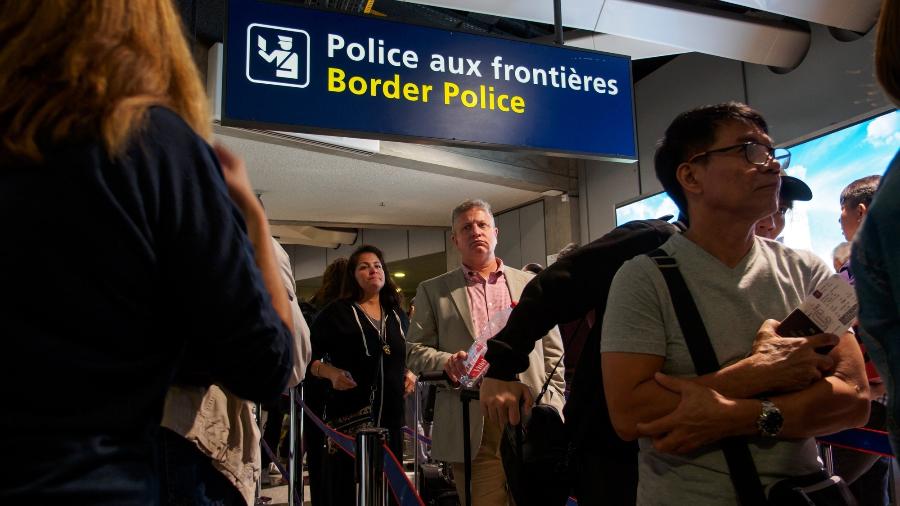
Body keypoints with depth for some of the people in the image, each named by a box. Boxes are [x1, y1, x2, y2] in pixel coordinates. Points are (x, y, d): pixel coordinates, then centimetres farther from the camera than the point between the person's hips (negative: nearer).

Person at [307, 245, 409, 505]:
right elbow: (309, 357, -1)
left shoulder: (398, 315, 13)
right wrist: (331, 372, -18)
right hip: (350, 413, -5)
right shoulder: (337, 312, -2)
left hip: (391, 413, 5)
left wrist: (407, 374, 7)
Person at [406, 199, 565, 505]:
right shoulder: (433, 291, 9)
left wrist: (553, 410, 2)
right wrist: (446, 360, -15)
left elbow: (553, 351, 11)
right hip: (471, 428, -1)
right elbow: (414, 351, 6)